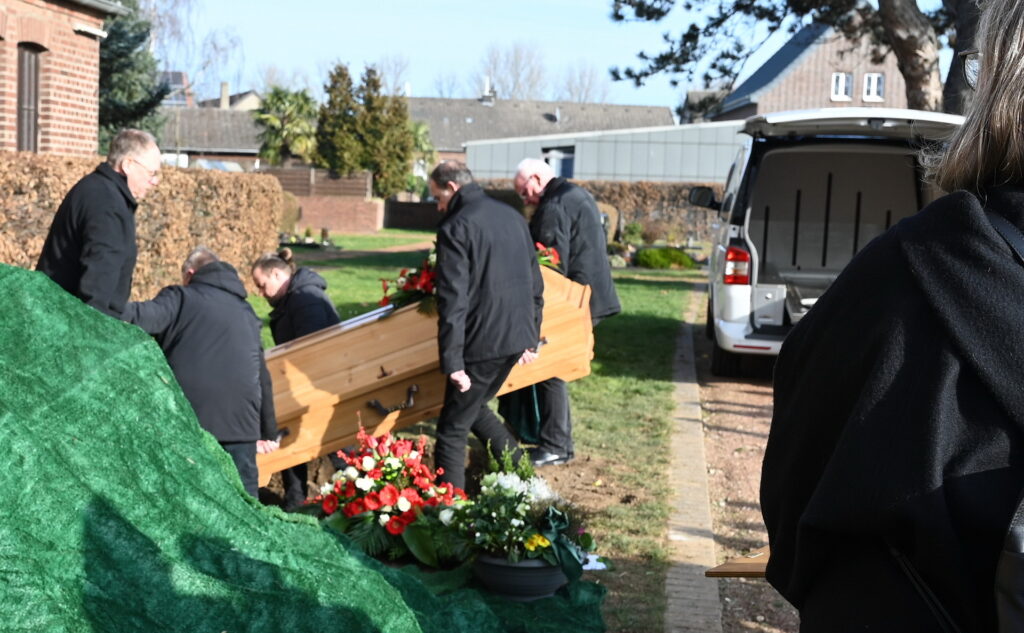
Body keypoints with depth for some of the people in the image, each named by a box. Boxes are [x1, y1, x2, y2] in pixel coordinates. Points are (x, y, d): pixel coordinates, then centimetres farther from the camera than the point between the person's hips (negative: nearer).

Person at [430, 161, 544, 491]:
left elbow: (452, 301, -18)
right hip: (518, 336, 8)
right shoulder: (513, 216, 13)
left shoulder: (455, 228, -11)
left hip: (483, 342, -8)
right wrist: (531, 337, 24)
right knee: (474, 408, 25)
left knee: (452, 429, 2)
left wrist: (452, 362, -17)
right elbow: (535, 283, 17)